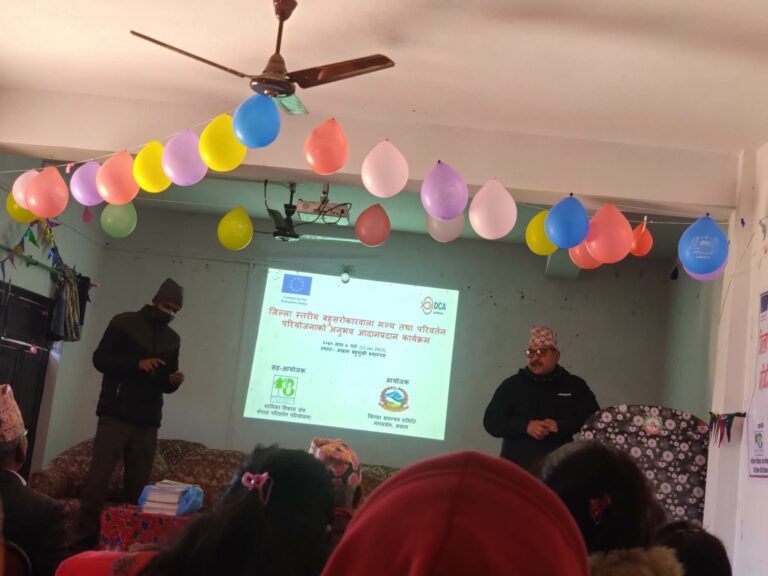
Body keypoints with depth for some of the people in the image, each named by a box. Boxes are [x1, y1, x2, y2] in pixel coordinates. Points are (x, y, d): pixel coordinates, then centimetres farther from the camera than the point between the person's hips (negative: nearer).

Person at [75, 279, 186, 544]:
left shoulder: (172, 339, 15)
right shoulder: (124, 323, 1)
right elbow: (100, 359, -5)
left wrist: (173, 380, -3)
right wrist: (137, 363, -17)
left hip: (148, 422, 4)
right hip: (116, 416, -4)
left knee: (139, 483, 3)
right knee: (99, 476, -7)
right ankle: (84, 536, -3)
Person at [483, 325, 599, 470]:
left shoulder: (574, 385, 11)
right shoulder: (512, 384, 10)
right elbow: (491, 420, 3)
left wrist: (560, 425, -12)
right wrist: (525, 426, -12)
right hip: (517, 466, 0)